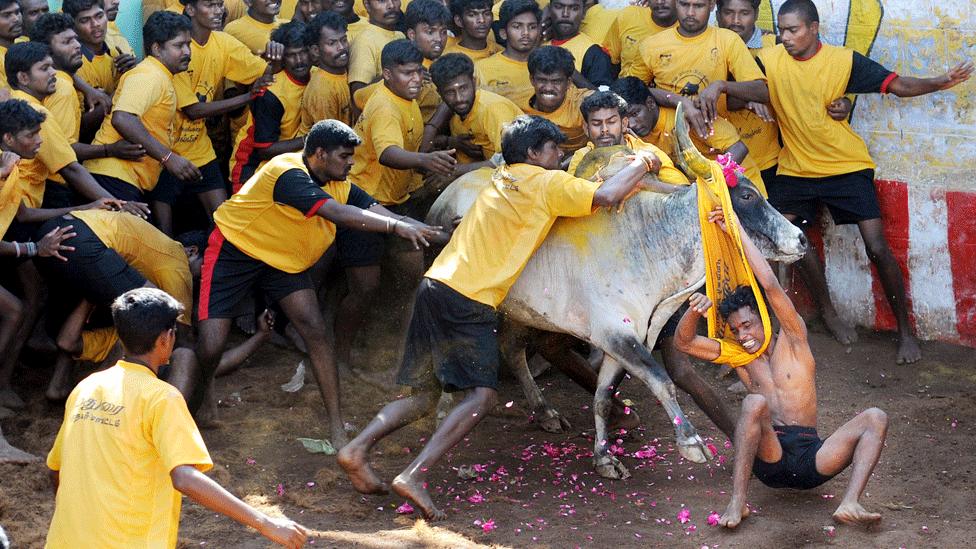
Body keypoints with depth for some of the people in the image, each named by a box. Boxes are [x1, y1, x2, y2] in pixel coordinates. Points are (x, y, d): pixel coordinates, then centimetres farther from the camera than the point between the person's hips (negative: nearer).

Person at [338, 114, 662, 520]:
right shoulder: (547, 183, -1)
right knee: (482, 394, -11)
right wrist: (642, 164, 8)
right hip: (468, 300, -9)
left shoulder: (504, 179, 25)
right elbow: (607, 196, -10)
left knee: (424, 395, 14)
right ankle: (415, 474, -22)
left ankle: (357, 449, 0)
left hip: (435, 287, 9)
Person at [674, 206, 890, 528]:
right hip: (769, 462, 0)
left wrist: (738, 232, -3)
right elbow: (684, 343, 10)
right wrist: (693, 312, -13)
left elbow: (771, 286, -2)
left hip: (811, 461, 0)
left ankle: (850, 504, -39)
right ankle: (737, 501, -34)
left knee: (875, 418, -21)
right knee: (754, 404, -30)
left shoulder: (793, 341, 10)